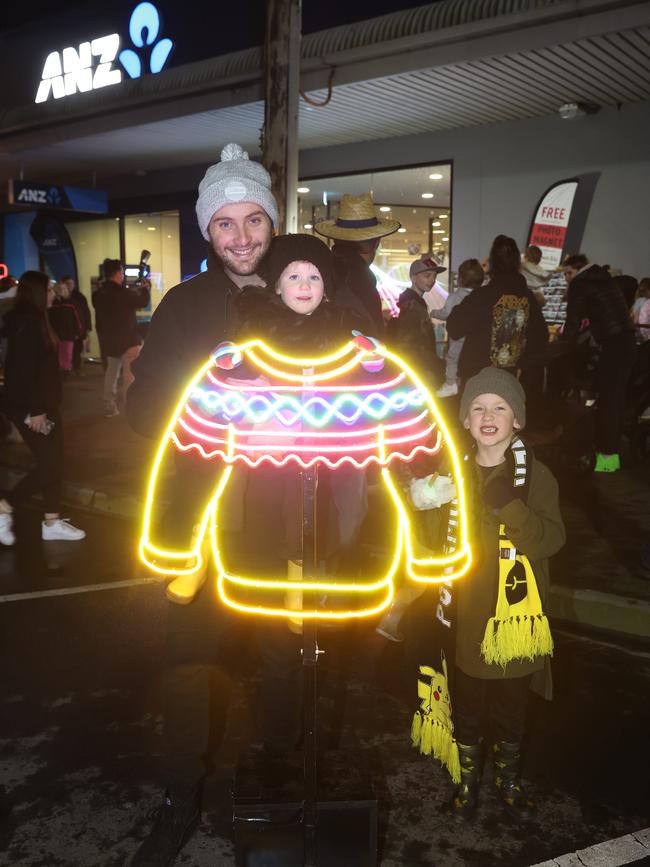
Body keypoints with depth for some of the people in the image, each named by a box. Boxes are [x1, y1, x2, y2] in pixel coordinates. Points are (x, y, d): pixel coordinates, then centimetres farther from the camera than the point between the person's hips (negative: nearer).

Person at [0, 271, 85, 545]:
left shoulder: (35, 321, 12)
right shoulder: (26, 323, -17)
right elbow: (23, 371, -22)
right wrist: (34, 411, -22)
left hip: (45, 404, 10)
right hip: (29, 408, -10)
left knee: (54, 463, 11)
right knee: (49, 466, -7)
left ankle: (52, 522, 18)